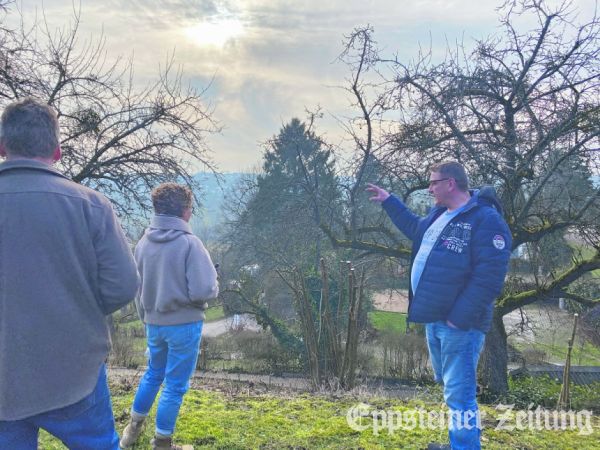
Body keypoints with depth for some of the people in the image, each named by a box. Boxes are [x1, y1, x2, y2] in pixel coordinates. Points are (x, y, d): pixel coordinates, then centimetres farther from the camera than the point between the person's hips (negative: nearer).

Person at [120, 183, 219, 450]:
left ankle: (134, 427, 41)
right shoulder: (189, 243, -20)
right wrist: (215, 286, -1)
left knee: (153, 373, 28)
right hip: (184, 324, -6)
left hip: (153, 323, 6)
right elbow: (203, 290, -24)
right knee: (175, 384, 11)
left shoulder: (143, 243, -3)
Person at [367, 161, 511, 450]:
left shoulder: (486, 220, -18)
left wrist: (459, 318, -24)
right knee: (447, 383, 23)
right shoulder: (439, 215, 11)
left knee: (458, 393, -5)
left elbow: (488, 278, -24)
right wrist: (389, 201, 32)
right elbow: (415, 228, 33)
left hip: (459, 323, -10)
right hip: (435, 319, 10)